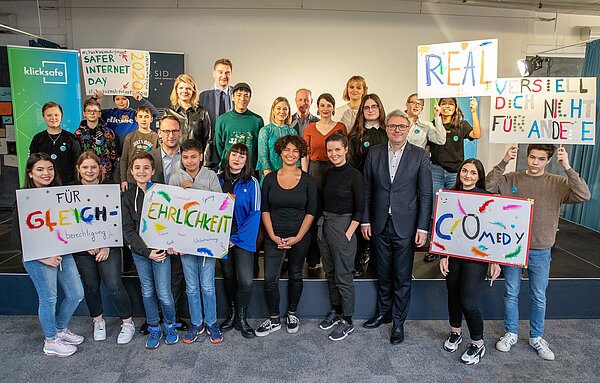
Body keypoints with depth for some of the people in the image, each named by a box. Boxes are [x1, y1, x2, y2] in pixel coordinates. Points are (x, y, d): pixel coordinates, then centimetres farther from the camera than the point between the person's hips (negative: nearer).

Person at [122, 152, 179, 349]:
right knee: (147, 291, 13)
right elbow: (128, 229, -5)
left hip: (162, 249, -2)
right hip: (139, 251, 2)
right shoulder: (127, 197, 0)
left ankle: (170, 325, 24)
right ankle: (154, 328, 30)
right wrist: (146, 251, -15)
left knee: (164, 293, -1)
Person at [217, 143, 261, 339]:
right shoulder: (218, 180, 5)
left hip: (243, 239, -3)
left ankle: (241, 318, 13)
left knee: (246, 281, -9)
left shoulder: (251, 183, -3)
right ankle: (232, 314, 31)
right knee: (228, 277, 13)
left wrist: (236, 238, -12)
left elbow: (255, 214, -7)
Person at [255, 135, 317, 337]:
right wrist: (272, 235, -8)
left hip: (299, 237, 0)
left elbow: (311, 212, -3)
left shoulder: (307, 180, -2)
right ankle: (274, 319, 15)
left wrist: (298, 237, -10)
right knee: (270, 278, -3)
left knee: (295, 275, 13)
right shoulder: (270, 178, 1)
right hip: (274, 237, 1)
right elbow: (264, 209, 2)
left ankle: (292, 314, 32)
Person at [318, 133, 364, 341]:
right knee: (330, 273, 16)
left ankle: (347, 321, 14)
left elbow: (359, 209, -11)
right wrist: (322, 226, 6)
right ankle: (335, 311, 33)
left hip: (344, 225, -7)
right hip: (325, 225, 7)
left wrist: (348, 233, -15)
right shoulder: (328, 174, 8)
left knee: (343, 275, 1)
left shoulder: (354, 175, -10)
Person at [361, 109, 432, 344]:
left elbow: (425, 194, -3)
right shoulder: (374, 153, 3)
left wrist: (423, 227, -7)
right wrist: (365, 220, 3)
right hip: (380, 225, 2)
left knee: (402, 277, 8)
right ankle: (382, 312, 36)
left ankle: (398, 322, 24)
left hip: (405, 226, -2)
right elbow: (367, 190, 6)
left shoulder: (420, 156, -3)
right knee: (383, 273, 17)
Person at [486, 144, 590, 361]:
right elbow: (489, 186, -15)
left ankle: (536, 337, 34)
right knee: (511, 294, 13)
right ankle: (511, 333, 31)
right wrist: (504, 162, -22)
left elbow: (584, 196, -17)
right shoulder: (512, 179, -3)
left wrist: (567, 168, -23)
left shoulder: (558, 184, -4)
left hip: (540, 252, 0)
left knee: (539, 297, 14)